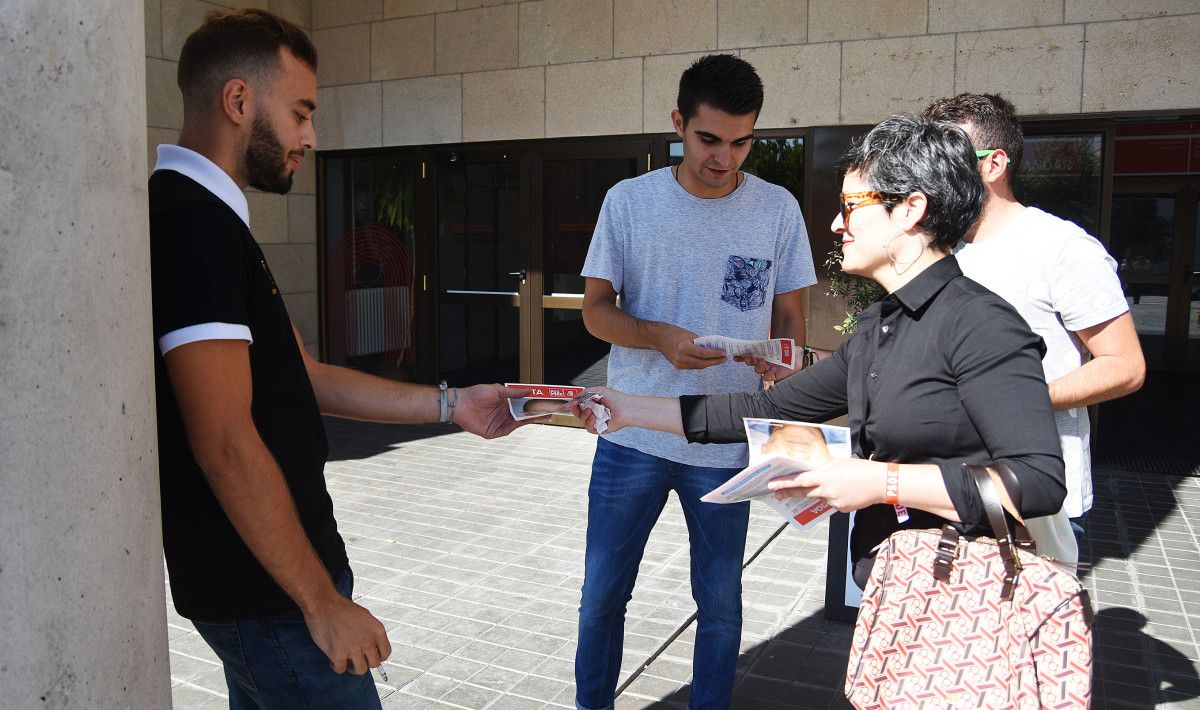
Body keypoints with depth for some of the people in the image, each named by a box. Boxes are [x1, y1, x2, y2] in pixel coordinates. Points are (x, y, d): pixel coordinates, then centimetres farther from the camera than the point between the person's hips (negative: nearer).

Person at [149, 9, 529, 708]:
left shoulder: (209, 220, 13)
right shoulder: (192, 225, -21)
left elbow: (307, 378, 14)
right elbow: (227, 445, -25)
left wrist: (450, 404, 10)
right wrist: (323, 603, -19)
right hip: (270, 595, -10)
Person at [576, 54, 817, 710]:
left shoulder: (778, 209, 0)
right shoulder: (628, 200, -2)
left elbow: (789, 318, 5)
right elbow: (596, 308, -1)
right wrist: (660, 337, -21)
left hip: (729, 444, 0)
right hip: (632, 439, 0)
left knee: (721, 606, 13)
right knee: (601, 595, 11)